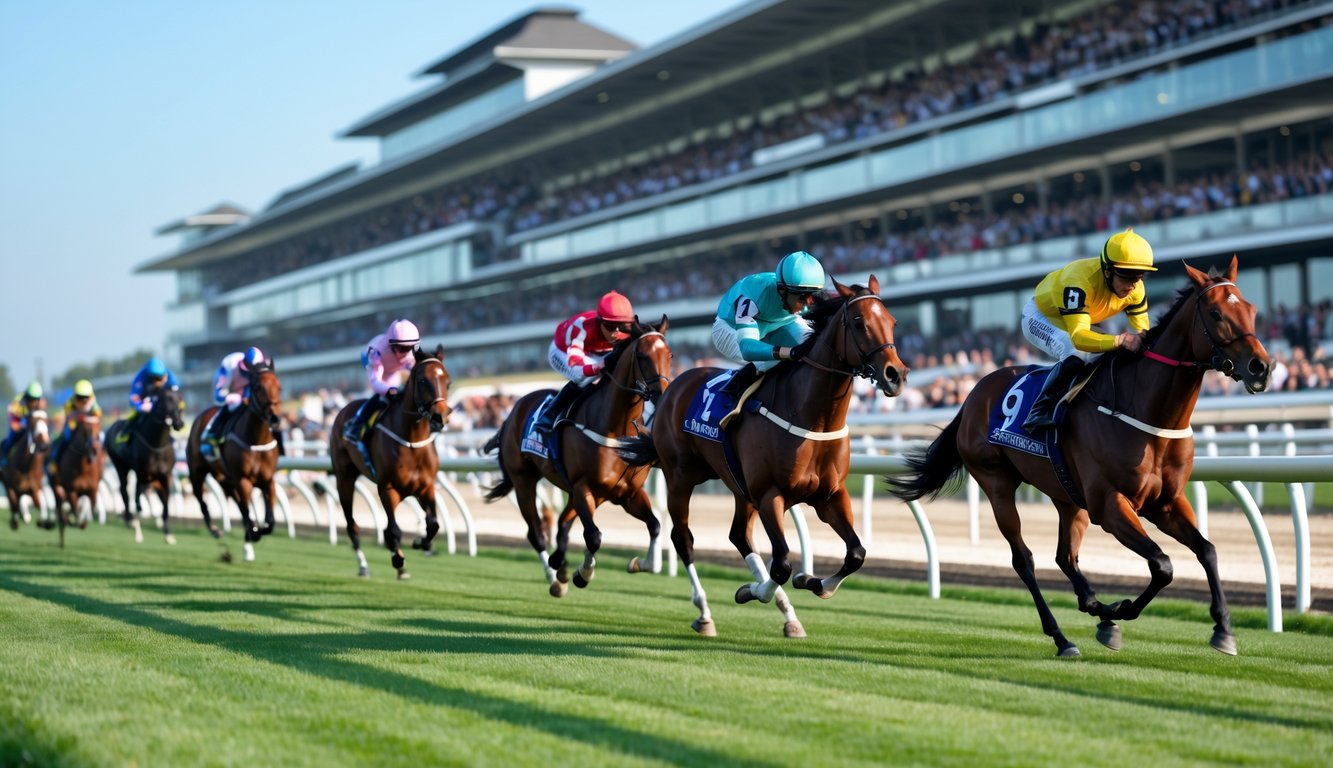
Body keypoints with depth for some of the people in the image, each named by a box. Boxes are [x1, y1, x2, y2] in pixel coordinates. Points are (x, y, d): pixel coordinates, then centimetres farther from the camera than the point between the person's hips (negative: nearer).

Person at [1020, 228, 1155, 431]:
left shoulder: (1135, 288, -21)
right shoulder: (1081, 281, -42)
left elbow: (1141, 330, -15)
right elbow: (1078, 336, -50)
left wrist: (1143, 342, -40)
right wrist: (1119, 340, -65)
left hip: (1081, 319, 7)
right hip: (1041, 317, -7)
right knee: (1076, 354, -34)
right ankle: (1039, 412, -30)